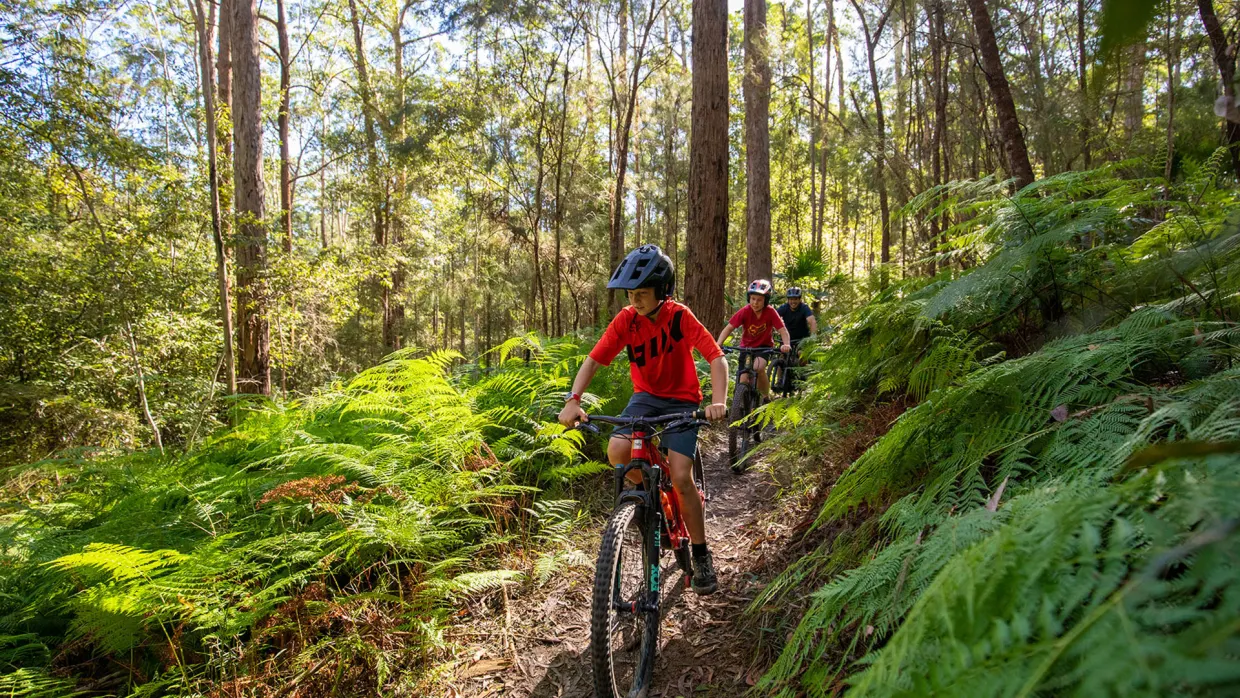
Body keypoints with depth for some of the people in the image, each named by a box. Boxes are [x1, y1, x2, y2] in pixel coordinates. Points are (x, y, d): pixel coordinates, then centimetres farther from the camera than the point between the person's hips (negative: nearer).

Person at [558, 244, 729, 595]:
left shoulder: (680, 317, -18)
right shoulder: (626, 320, -11)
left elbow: (717, 358, -24)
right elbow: (593, 360, -13)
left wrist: (717, 401, -40)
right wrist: (573, 400, -29)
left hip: (681, 400, -3)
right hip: (645, 396, 3)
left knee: (680, 477, -15)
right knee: (617, 452, -25)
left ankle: (701, 556, 5)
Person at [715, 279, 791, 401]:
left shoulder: (770, 312, -21)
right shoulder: (745, 311, -20)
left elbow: (783, 330, -23)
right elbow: (729, 328, -22)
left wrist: (786, 344, -44)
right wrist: (718, 345, -36)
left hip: (764, 346, -1)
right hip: (746, 346, 1)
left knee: (759, 367, -28)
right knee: (744, 378, -10)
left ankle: (766, 396, -4)